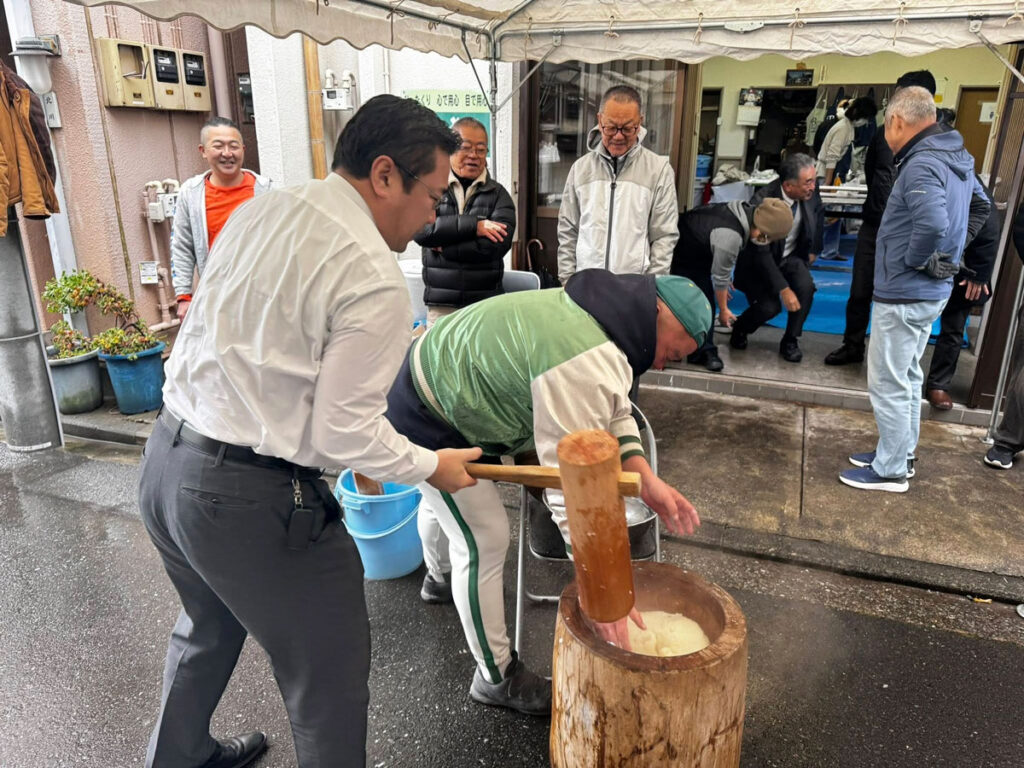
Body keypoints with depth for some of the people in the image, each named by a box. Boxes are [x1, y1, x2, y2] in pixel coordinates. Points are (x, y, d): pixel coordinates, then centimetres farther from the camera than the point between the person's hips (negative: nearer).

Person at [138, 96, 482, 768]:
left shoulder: (257, 210, 5)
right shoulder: (375, 282, -20)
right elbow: (344, 434, -19)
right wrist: (433, 467, -1)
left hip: (165, 458, 10)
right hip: (249, 498, -9)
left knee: (208, 630, 33)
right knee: (330, 673, 12)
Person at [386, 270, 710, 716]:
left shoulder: (601, 312, -4)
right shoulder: (583, 366, -36)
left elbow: (612, 413, 1)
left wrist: (646, 480, -13)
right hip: (428, 421, -10)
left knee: (443, 501, 33)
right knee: (484, 540, -4)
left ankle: (440, 578, 64)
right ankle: (496, 678, 17)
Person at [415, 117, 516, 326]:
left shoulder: (498, 195, 5)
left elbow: (499, 244, -11)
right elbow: (420, 230, -12)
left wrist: (443, 247, -9)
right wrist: (474, 225, -17)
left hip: (485, 302, 0)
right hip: (439, 304, 0)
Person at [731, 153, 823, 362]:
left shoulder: (810, 190, -14)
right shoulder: (762, 203, -30)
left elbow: (818, 214, 13)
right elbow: (761, 254, -29)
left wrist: (813, 249, 13)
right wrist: (784, 289, -33)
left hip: (792, 257, 5)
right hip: (759, 262, -4)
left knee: (806, 286, -23)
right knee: (769, 306, -22)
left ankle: (790, 341, -3)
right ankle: (739, 329, 12)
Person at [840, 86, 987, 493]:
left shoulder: (921, 164, -21)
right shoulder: (959, 158, 10)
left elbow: (933, 223, -37)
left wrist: (913, 260, -19)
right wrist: (946, 258, 19)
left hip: (903, 295, -10)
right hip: (931, 290, 10)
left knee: (888, 383, 1)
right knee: (907, 377, 20)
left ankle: (890, 470, 12)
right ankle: (901, 453, 33)